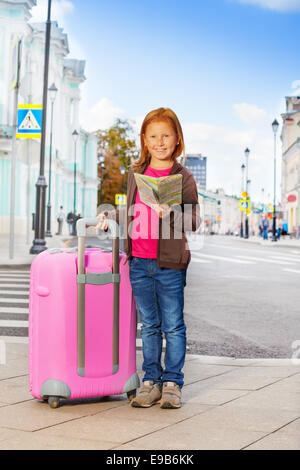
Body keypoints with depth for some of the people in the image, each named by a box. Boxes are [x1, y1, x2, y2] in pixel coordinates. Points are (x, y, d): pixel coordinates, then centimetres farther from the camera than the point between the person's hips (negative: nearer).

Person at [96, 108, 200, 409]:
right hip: (139, 262, 4)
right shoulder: (135, 173, 10)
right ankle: (151, 381, 21)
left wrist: (170, 214, -25)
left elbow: (193, 223, -8)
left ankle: (172, 382, 14)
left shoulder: (183, 177, -4)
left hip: (169, 263, -4)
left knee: (173, 325, 4)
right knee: (149, 325, 12)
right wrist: (110, 217, 14)